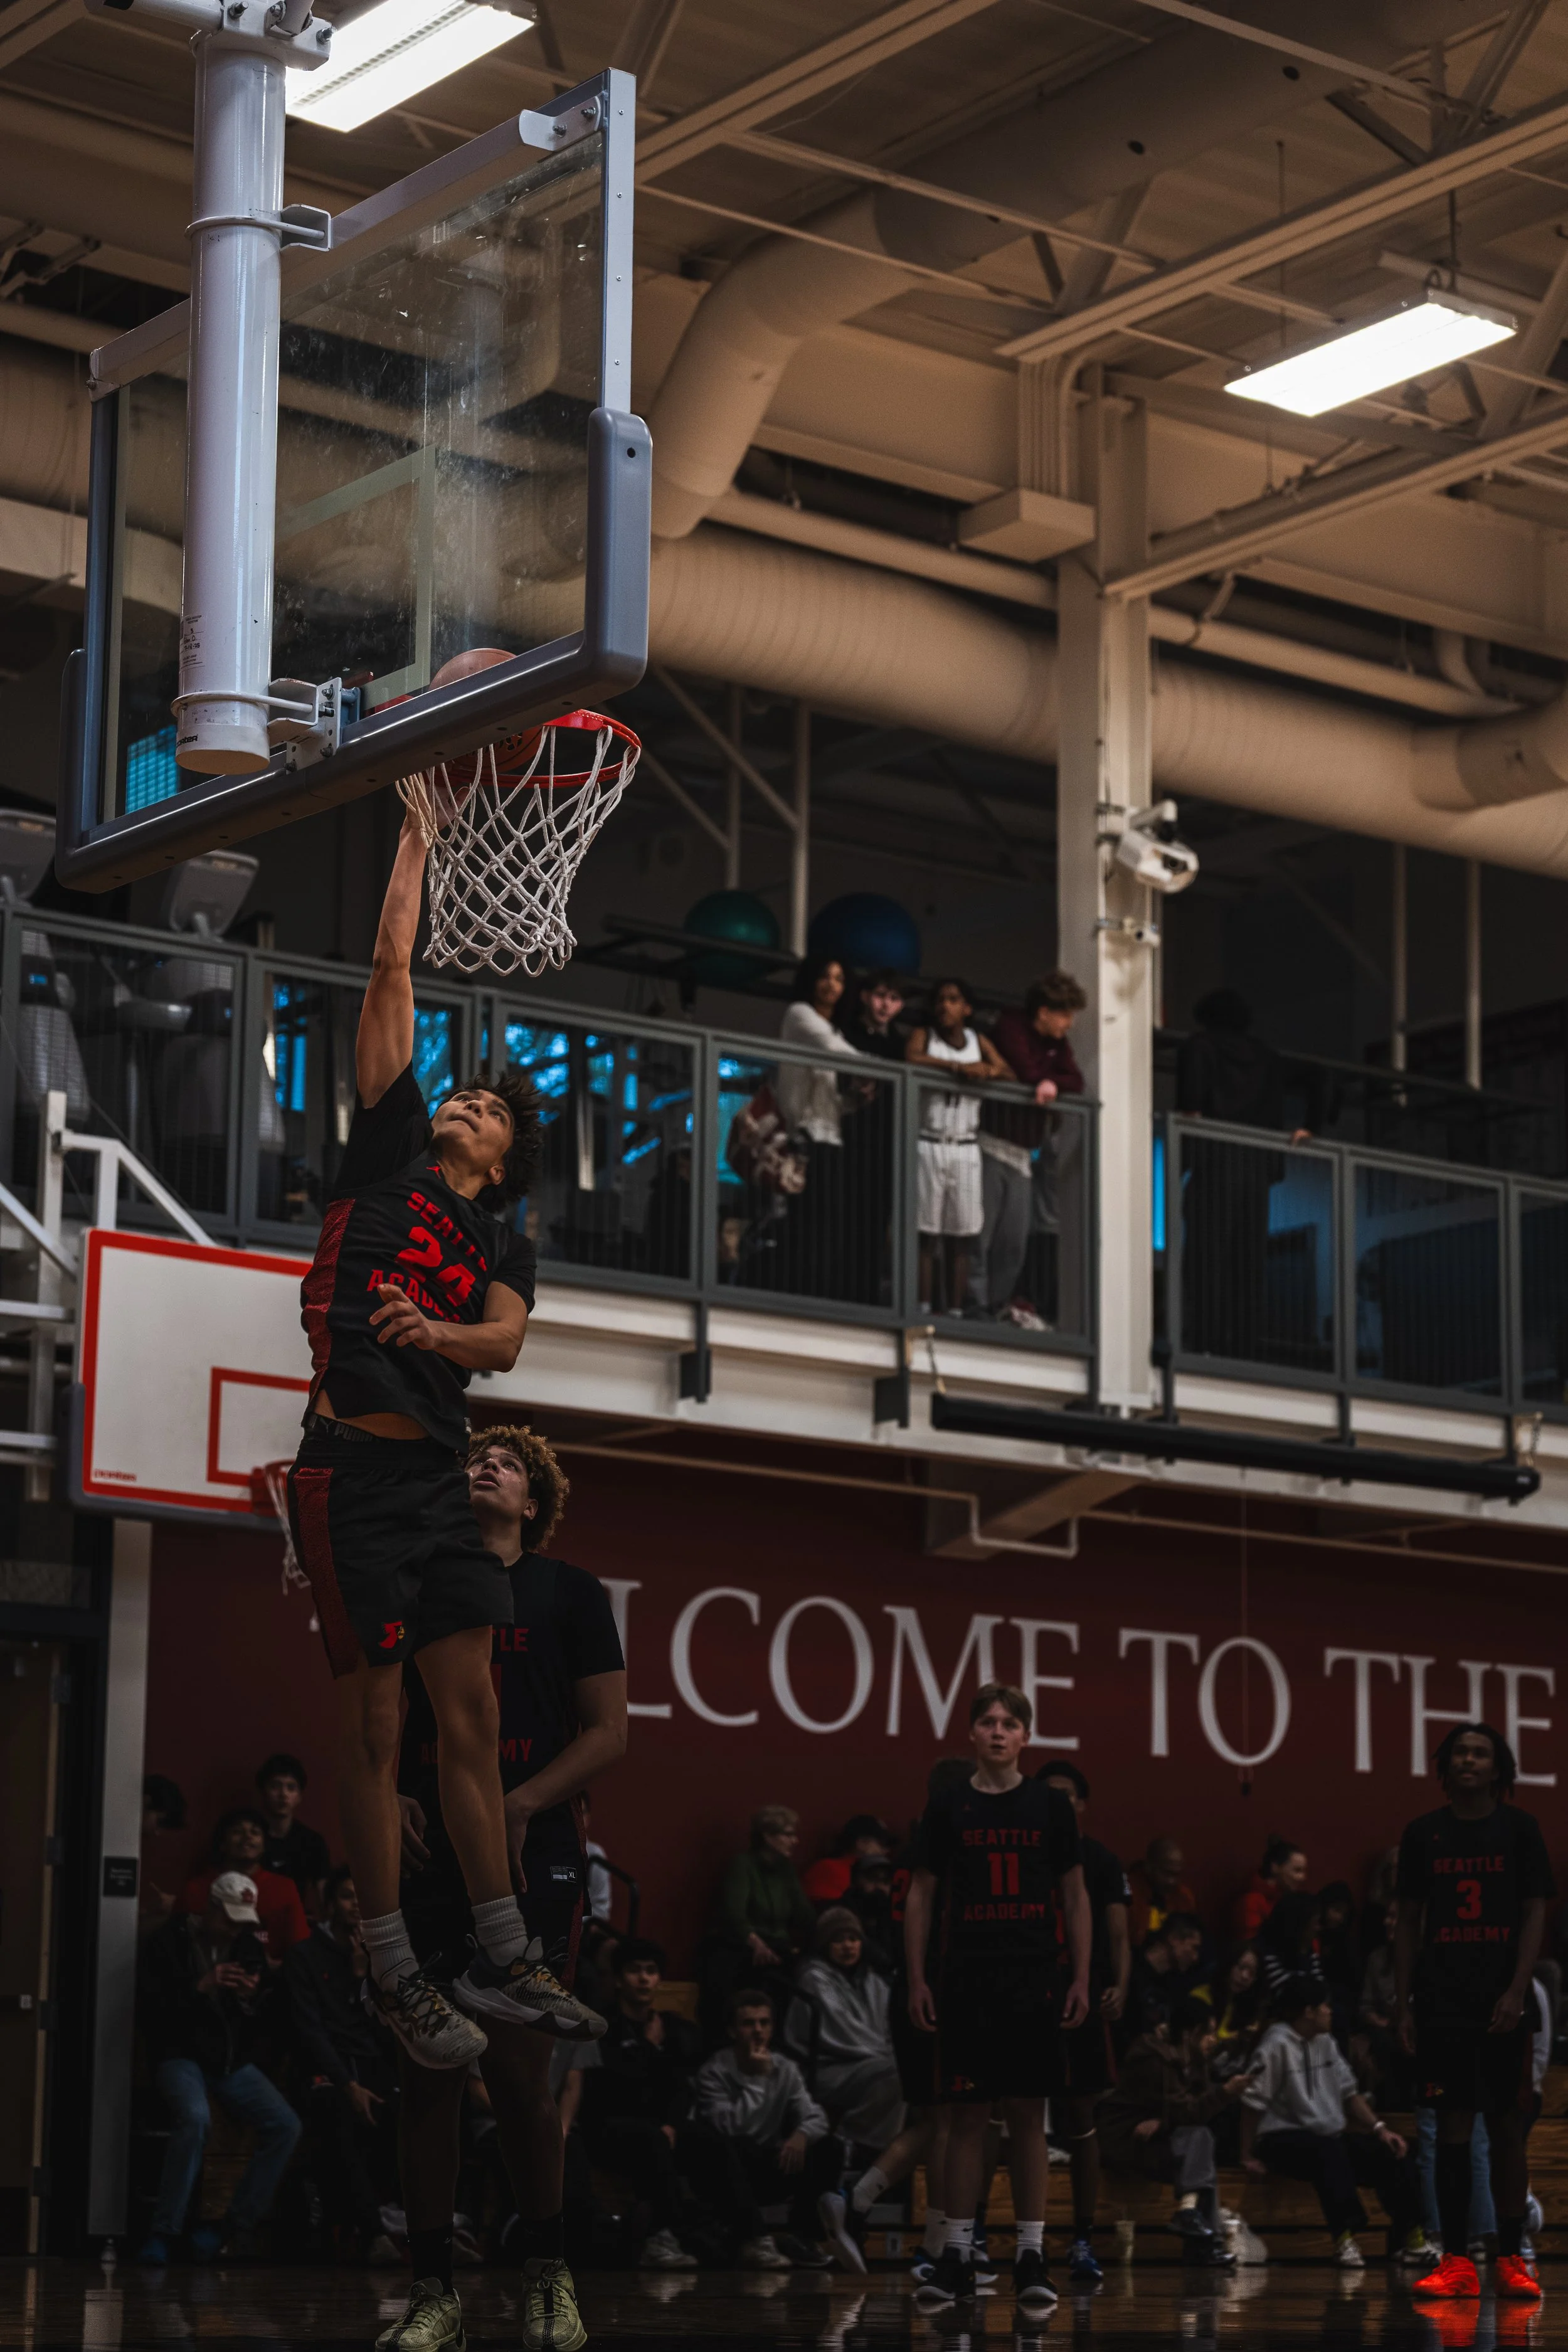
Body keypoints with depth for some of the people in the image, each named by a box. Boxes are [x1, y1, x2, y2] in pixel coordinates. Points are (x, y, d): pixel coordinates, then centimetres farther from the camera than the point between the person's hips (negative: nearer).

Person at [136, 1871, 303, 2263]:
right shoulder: (169, 1944, -3)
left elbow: (267, 2022, 14)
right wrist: (200, 1988, -19)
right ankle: (163, 2232, -28)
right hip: (181, 2056, -5)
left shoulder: (249, 1947, 11)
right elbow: (150, 2013, -10)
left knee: (285, 2125, -16)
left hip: (234, 2062, 5)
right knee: (195, 2117, -35)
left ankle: (235, 2226, -9)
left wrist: (255, 1998, -8)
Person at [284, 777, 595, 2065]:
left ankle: (503, 1960, 11)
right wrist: (419, 818, 8)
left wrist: (432, 1330, -24)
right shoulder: (388, 1150, 8)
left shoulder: (506, 1243, 17)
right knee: (375, 1721, -4)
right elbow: (394, 966, 7)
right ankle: (396, 1979, -1)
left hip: (439, 1473, 5)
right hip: (354, 1464, -4)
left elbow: (504, 1341, -3)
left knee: (472, 1715, 5)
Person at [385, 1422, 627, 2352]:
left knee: (519, 2073, -6)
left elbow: (609, 1734, 2)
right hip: (430, 1853, 2)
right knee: (430, 2072, -1)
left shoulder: (570, 1592, 8)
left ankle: (548, 2275, 11)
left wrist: (521, 1805, -11)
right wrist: (394, 1798, -2)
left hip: (532, 1858, -2)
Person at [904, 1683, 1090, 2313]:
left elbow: (1076, 1898, 7)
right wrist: (916, 1979, 0)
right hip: (966, 1980, 0)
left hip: (1035, 1981, 0)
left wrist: (1081, 1979, 1)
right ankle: (957, 2254, 6)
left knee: (1029, 2116, 2)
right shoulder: (947, 1806, 4)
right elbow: (920, 1896, 7)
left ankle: (1031, 2255, 6)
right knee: (966, 2117, 1)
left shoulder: (1050, 1806, 4)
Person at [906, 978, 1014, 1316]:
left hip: (965, 1148, 3)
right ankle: (923, 1310, -9)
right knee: (925, 1234, -6)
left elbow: (1010, 1074, 3)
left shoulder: (979, 1042, 13)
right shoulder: (924, 1036, 4)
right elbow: (912, 1059, -17)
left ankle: (955, 1311, 2)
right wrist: (958, 1067, -20)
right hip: (929, 1145, -3)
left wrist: (989, 1071, -18)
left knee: (960, 1237, 2)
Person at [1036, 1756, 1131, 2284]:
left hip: (1084, 2002, -1)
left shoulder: (1101, 1860, 4)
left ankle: (1083, 2240, 6)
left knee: (1082, 2122, 1)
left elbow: (1118, 1933, -2)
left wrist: (1119, 1986, -19)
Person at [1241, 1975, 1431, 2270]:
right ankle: (1344, 2239, -42)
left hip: (1331, 2138, 8)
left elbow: (1349, 2093, 17)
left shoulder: (1326, 2042, 13)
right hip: (1284, 2140, -8)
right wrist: (1249, 2157, -13)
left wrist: (1379, 2128, 4)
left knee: (1395, 2155, -7)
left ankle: (1408, 2240, -3)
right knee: (1329, 2152, -39)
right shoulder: (1278, 2046, -12)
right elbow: (1254, 2103, -12)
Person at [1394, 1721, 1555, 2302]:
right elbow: (1409, 1922, 9)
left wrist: (1517, 1991, -12)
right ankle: (1455, 2261, 3)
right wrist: (1403, 2004, 3)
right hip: (1441, 2003, 1)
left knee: (1507, 2128, 3)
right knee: (1453, 2128, 0)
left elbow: (1535, 1913, -2)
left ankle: (1510, 2261, 9)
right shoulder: (1424, 1833, 6)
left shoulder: (1520, 1829, 3)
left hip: (1501, 2005, -1)